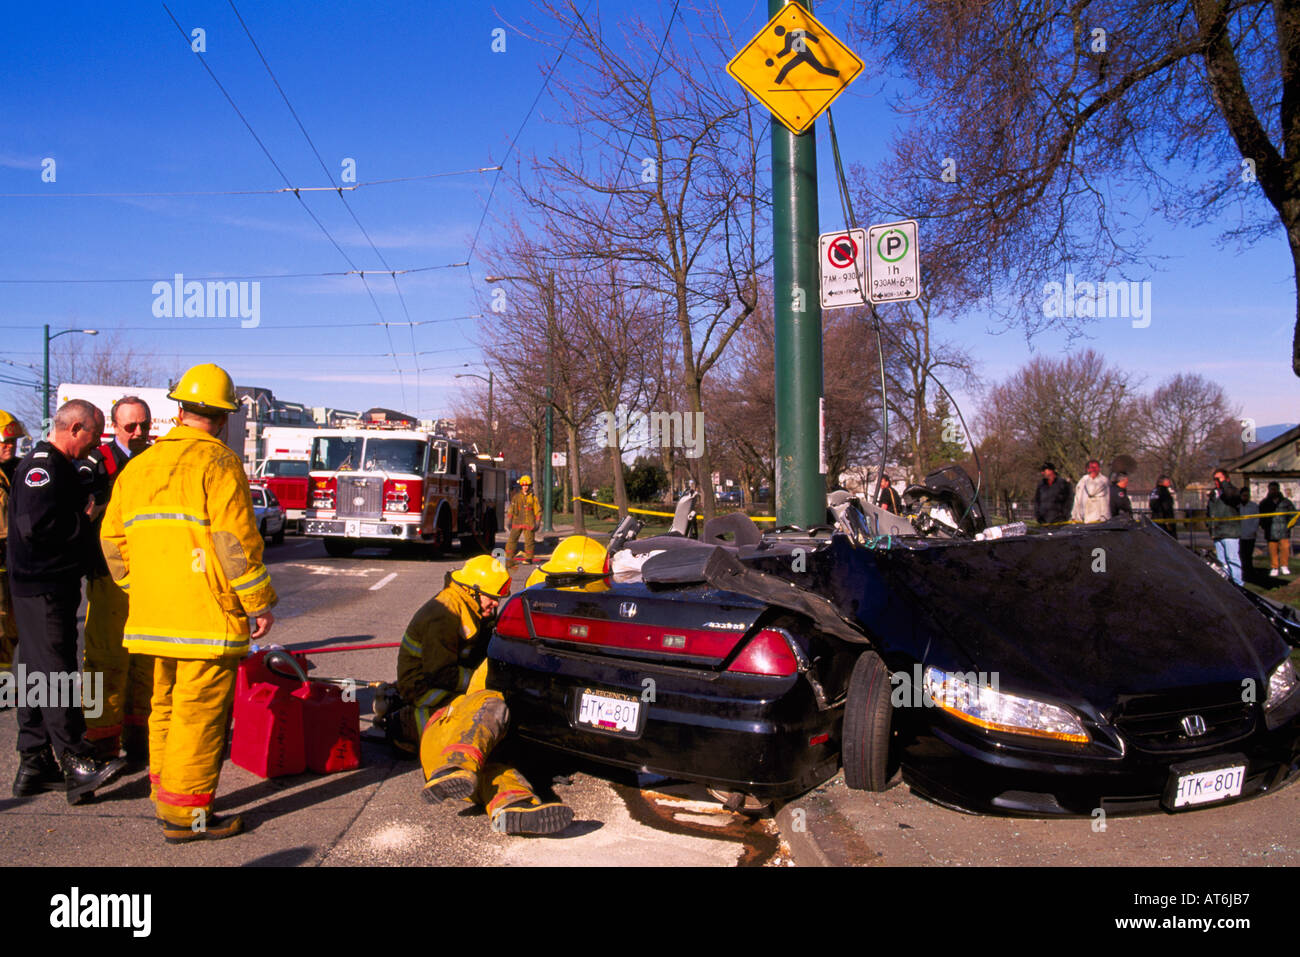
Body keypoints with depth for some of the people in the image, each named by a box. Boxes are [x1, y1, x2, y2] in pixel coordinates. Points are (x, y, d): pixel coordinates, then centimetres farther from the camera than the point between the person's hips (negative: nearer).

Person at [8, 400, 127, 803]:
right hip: (43, 588, -11)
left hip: (54, 586, 11)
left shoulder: (58, 467, 19)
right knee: (56, 674, -10)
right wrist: (86, 521, -17)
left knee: (37, 675, 12)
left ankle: (34, 768, 19)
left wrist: (86, 516, 4)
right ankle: (78, 766, -10)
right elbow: (36, 525, -27)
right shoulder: (42, 466, -15)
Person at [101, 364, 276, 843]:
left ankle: (165, 793, 28)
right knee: (200, 710, -2)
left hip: (155, 614, 8)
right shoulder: (217, 462, -9)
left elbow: (113, 538, 17)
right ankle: (185, 813, 2)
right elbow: (235, 539, -15)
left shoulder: (139, 466, 15)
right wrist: (259, 602, -9)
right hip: (206, 614, -8)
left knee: (168, 705, 18)